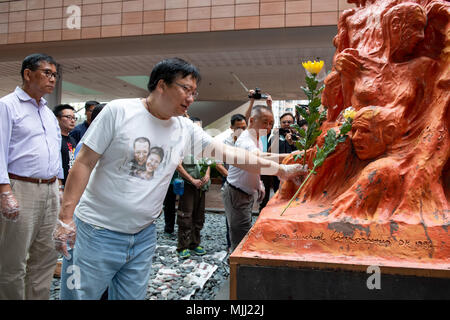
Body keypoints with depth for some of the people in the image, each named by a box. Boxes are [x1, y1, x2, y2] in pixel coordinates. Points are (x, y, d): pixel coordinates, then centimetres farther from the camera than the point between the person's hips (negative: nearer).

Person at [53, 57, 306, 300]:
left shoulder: (186, 129, 1)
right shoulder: (119, 111, -10)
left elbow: (230, 153, 1)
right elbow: (84, 163, -9)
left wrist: (279, 169, -2)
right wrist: (66, 217, -13)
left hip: (144, 236, 4)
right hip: (98, 232, -4)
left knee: (133, 295, 15)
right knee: (83, 293, 8)